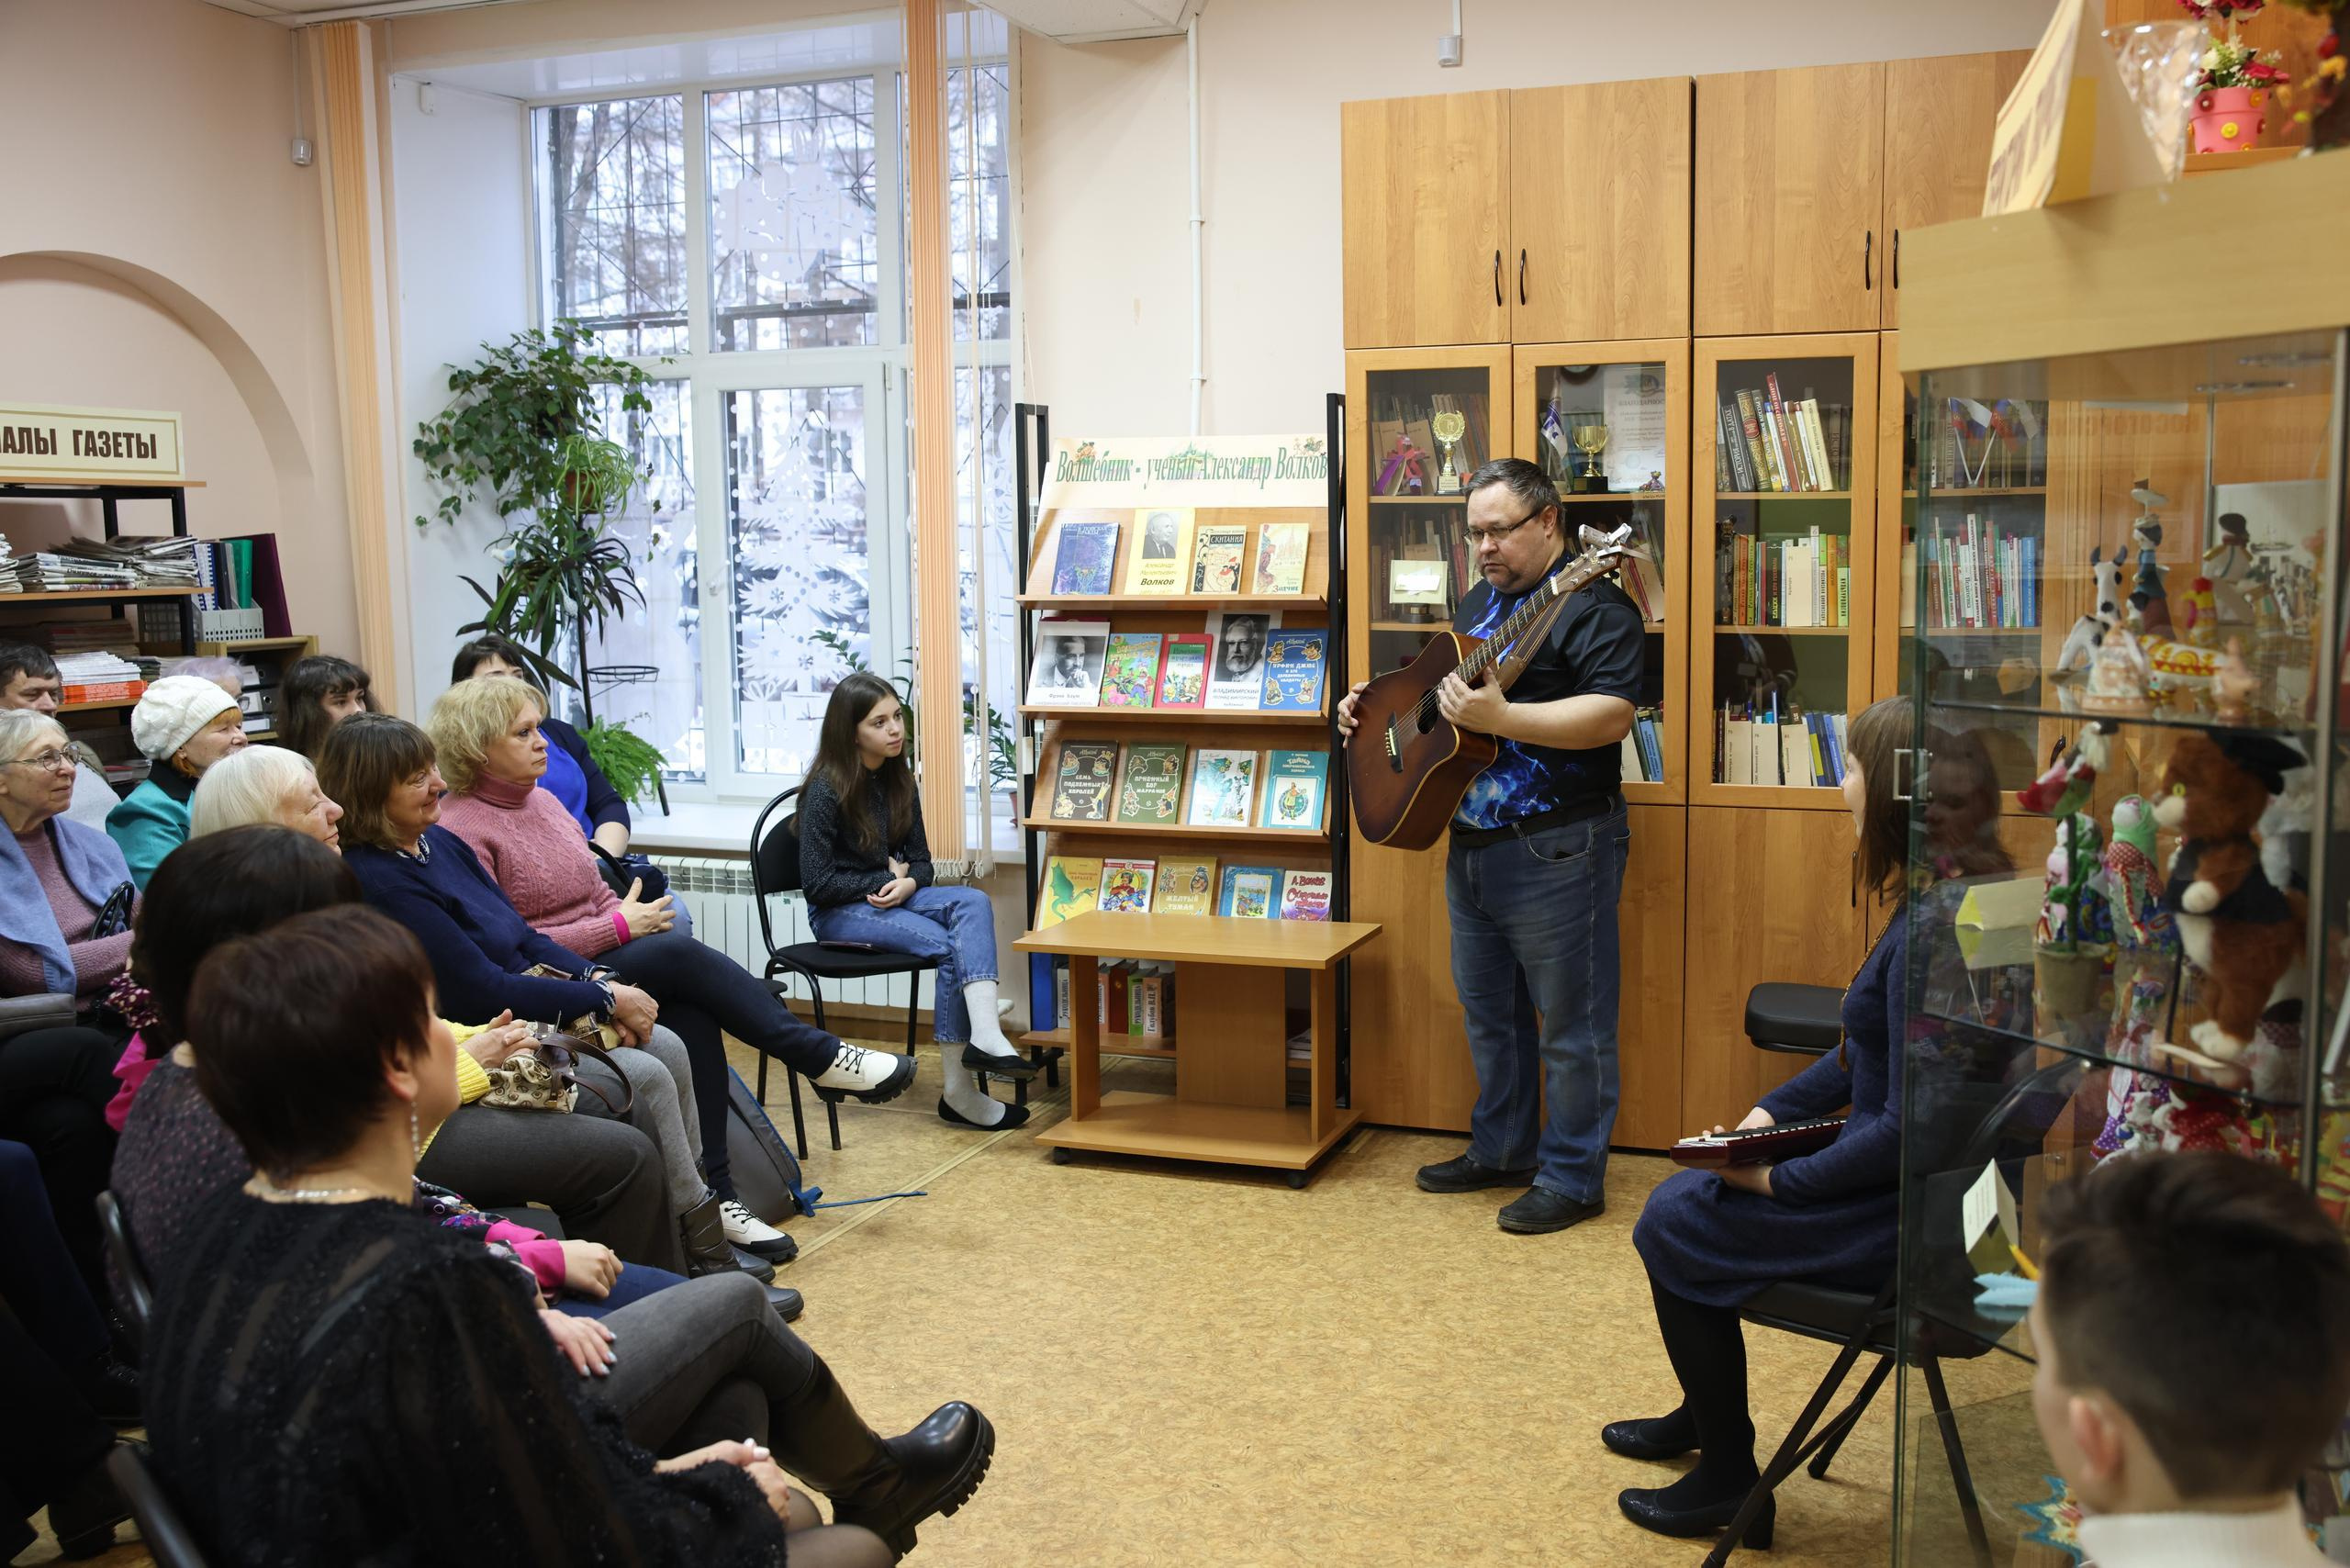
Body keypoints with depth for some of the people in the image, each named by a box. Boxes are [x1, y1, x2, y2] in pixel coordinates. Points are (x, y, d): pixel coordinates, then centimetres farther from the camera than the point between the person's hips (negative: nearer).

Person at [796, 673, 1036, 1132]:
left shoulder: (900, 780, 7)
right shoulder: (827, 789, -14)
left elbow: (921, 861, 10)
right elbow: (816, 883, -15)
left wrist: (908, 883, -14)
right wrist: (887, 880, -12)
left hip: (891, 895, 6)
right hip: (840, 911, -6)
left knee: (973, 902, -24)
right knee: (948, 946, -27)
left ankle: (985, 1033, -41)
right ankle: (959, 1091, -26)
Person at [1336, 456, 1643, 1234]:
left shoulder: (1592, 605, -12)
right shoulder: (1480, 602, 16)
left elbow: (1612, 715, -24)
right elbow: (1439, 686, 29)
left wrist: (1498, 718, -32)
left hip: (1556, 849, -9)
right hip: (1472, 844, 9)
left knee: (1568, 1020, 1)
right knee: (1487, 1009, 18)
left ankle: (1573, 1177, 13)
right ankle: (1501, 1149, 33)